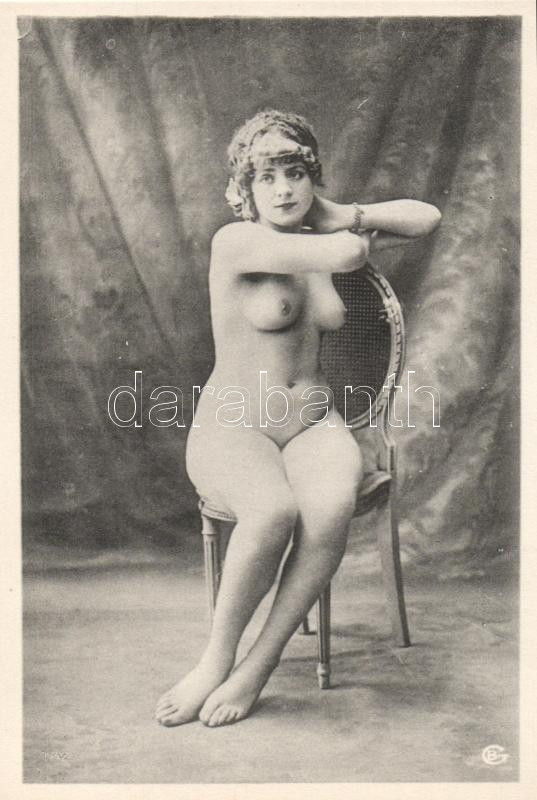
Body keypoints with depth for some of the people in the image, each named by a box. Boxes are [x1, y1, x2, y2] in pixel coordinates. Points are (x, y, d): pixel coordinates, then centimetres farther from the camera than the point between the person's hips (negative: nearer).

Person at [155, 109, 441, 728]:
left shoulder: (321, 240, 13)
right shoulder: (235, 242, -7)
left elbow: (426, 218, 15)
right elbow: (346, 254, -17)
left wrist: (344, 216, 6)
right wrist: (352, 234, 6)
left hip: (314, 425, 4)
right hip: (231, 427, -4)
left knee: (332, 508, -31)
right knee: (273, 510, -36)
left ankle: (257, 666, -16)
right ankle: (219, 658, -14)